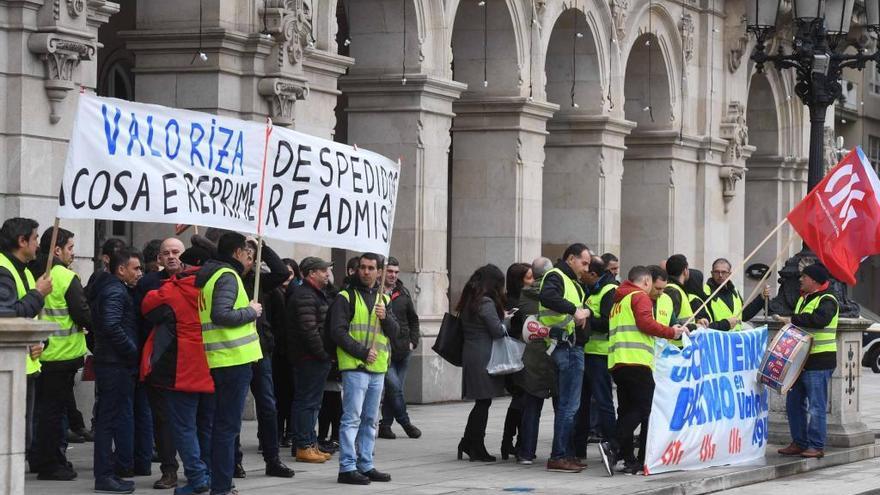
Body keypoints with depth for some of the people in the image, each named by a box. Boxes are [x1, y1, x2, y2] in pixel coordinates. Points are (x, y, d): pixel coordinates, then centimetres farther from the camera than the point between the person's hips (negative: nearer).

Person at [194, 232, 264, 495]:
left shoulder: (209, 275, 17)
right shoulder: (228, 276, -12)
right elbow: (221, 315, -25)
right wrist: (251, 311, -12)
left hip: (219, 360, 10)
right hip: (235, 358, -10)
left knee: (221, 423, 16)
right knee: (228, 425, -7)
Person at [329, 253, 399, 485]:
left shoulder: (383, 299, 16)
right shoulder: (346, 298, -3)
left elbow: (394, 333, 11)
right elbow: (338, 332, -10)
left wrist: (385, 318, -9)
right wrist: (362, 352, -16)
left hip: (378, 369, 6)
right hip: (354, 366, -6)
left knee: (370, 420, 11)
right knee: (352, 418, -9)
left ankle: (365, 465, 18)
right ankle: (347, 468, -9)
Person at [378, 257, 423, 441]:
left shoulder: (403, 293, 12)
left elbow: (413, 319, 22)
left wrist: (413, 341, 11)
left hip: (402, 350, 5)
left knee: (395, 389, 6)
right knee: (394, 386, -12)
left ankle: (385, 425, 14)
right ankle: (405, 422, 0)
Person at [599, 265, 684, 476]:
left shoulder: (618, 302, 27)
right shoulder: (640, 297, 0)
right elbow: (645, 322, -14)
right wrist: (671, 332, -9)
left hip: (616, 362, 9)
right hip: (637, 361, -9)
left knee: (627, 410, 7)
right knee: (645, 409, -9)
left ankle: (628, 459, 1)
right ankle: (613, 446, -23)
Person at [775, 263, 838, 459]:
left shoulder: (827, 300, -10)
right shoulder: (803, 298, 17)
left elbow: (819, 319, -30)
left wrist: (792, 320, -26)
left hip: (819, 361, -9)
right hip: (800, 360, 9)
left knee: (816, 406, -6)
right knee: (794, 403, 11)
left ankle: (816, 446, -1)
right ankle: (799, 443, 19)